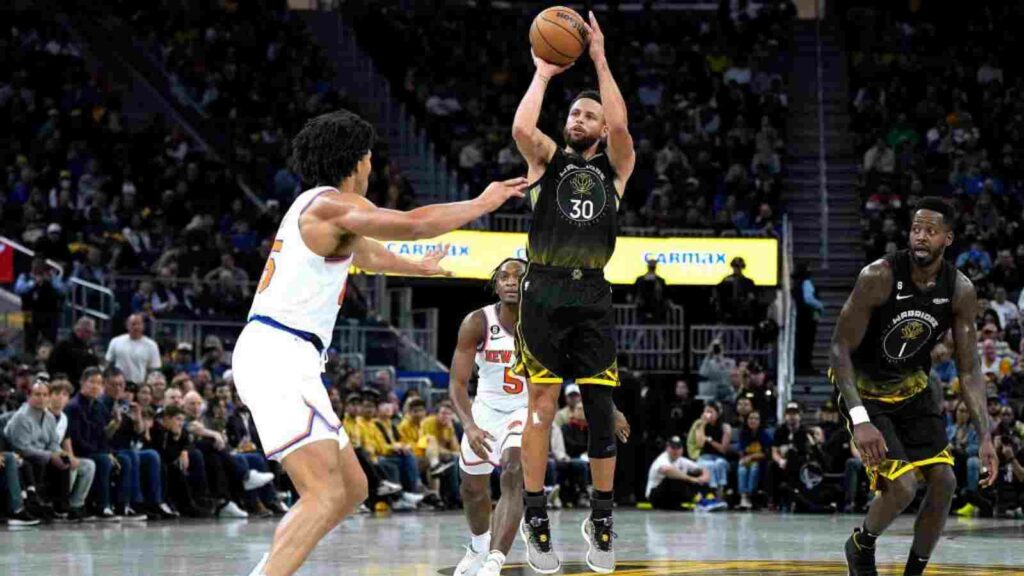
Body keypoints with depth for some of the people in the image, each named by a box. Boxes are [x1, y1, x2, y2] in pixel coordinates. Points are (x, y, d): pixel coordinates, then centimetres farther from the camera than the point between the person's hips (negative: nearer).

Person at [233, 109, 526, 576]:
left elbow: (367, 254, 44)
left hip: (275, 359, 10)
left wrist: (419, 267, 62)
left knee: (352, 488, 14)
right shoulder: (333, 204, -8)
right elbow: (412, 224, -24)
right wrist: (482, 204, -10)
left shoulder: (317, 208, 23)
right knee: (325, 494, -21)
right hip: (278, 357, -10)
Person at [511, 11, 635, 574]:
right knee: (541, 405, -3)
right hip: (544, 290, -1)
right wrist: (543, 73, 0)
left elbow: (620, 126, -8)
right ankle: (536, 519, 1)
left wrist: (600, 60, -5)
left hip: (592, 296, 1)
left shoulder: (616, 166, 12)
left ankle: (601, 520, 10)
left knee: (601, 410, 0)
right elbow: (521, 129, -11)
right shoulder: (548, 159, 10)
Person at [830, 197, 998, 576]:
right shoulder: (878, 277, -27)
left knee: (944, 483, -2)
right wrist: (860, 421, -35)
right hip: (865, 391, -5)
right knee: (902, 487, -18)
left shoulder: (960, 291, -13)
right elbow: (840, 348, -25)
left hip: (912, 388, 5)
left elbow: (969, 370, -7)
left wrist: (984, 437, -18)